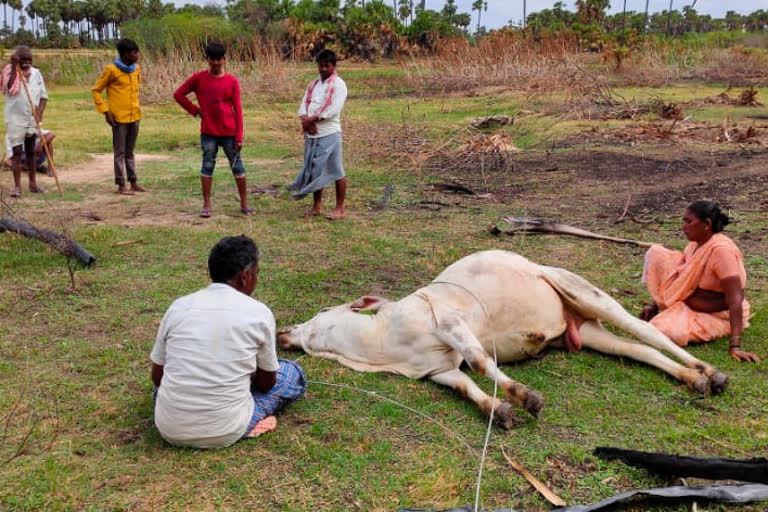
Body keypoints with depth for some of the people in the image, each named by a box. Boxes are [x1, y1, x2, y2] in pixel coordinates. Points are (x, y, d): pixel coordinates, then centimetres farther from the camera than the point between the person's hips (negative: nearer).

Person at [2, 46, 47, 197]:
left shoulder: (36, 73, 4)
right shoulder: (10, 72, -5)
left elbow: (43, 95, 7)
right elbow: (10, 87, -25)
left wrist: (40, 112, -8)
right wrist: (14, 66, -22)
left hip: (32, 119, 4)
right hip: (15, 118, -4)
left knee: (31, 152, 13)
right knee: (17, 152, -5)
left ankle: (33, 183, 23)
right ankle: (17, 186, -3)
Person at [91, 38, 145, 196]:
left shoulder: (136, 69, 6)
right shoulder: (111, 70, -11)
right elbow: (95, 90, -6)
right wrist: (105, 111, -12)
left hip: (134, 116, 6)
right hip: (119, 118, -5)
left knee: (130, 151, 15)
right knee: (120, 152, 2)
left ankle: (133, 182, 21)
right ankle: (121, 185, 8)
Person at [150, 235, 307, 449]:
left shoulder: (179, 306, 3)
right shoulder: (259, 313, -6)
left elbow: (157, 377, 13)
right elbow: (266, 383, 8)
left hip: (170, 429, 4)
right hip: (224, 432, -4)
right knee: (293, 372, 16)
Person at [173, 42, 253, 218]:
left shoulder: (232, 81, -1)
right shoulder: (198, 78, 0)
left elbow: (238, 110, -1)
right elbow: (178, 94, 9)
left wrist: (239, 136, -5)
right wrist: (195, 110, 1)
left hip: (229, 132, 0)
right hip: (208, 132, 0)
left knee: (237, 166, 5)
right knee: (207, 165, 5)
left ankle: (244, 204, 14)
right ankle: (206, 205, 13)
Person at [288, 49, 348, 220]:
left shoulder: (338, 84, -6)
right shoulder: (313, 84, 16)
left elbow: (332, 110, -17)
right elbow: (304, 105, 9)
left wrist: (310, 119, -12)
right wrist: (305, 121, -12)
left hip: (329, 134, -7)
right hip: (311, 134, 7)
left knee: (336, 171, -2)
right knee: (314, 170, 12)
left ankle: (339, 208, 4)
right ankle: (317, 206, 22)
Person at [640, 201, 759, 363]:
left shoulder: (722, 250, -29)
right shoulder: (695, 244, -4)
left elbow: (735, 300, -34)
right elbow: (680, 279, 11)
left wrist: (735, 346, -40)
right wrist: (654, 305, 5)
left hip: (715, 316, -8)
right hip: (688, 303, 8)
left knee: (670, 332, -35)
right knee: (656, 253, -6)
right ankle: (667, 311, 7)